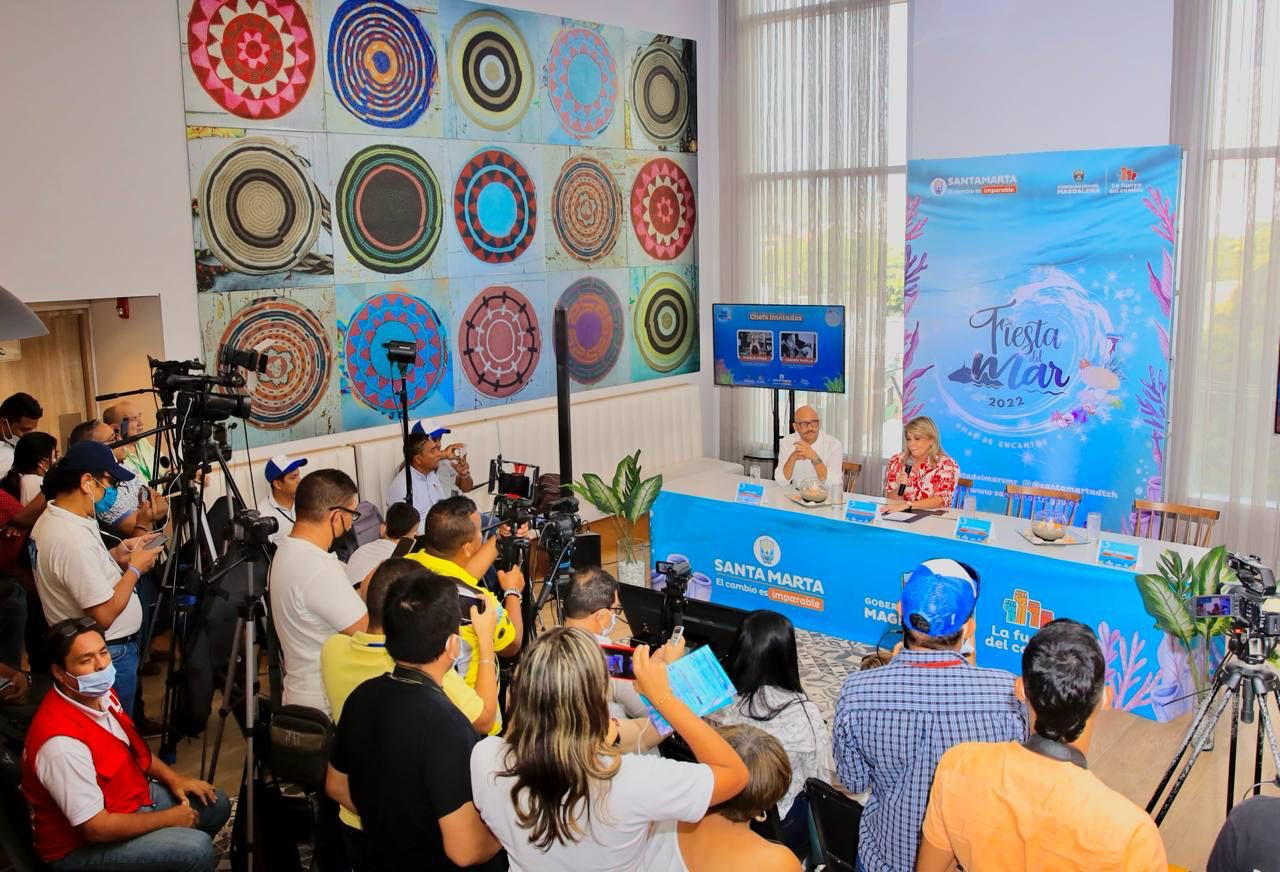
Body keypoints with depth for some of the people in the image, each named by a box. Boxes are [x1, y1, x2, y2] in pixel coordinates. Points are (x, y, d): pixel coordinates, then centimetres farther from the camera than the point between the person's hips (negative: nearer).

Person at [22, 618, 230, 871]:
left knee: (216, 804, 9)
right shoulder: (62, 741, -33)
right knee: (196, 849, -23)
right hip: (83, 846, -9)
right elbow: (97, 828, -29)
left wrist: (172, 778, 1)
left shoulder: (102, 693, -5)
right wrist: (169, 818, -18)